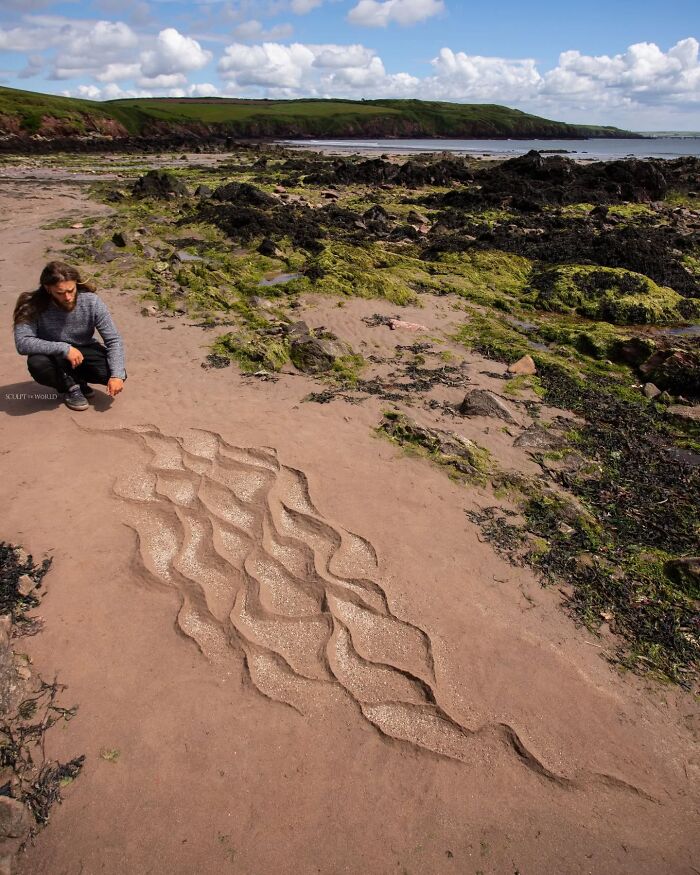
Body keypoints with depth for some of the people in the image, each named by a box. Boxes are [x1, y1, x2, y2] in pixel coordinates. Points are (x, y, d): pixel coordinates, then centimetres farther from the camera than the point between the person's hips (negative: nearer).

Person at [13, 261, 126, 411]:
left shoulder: (92, 302, -21)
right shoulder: (33, 306, -24)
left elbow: (114, 340, -19)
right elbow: (22, 343, -31)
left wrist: (117, 375, -31)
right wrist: (64, 348, -38)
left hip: (85, 353, 2)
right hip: (53, 357, -1)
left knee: (114, 372, -23)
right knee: (37, 364, -35)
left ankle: (76, 378, 8)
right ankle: (70, 386, -2)